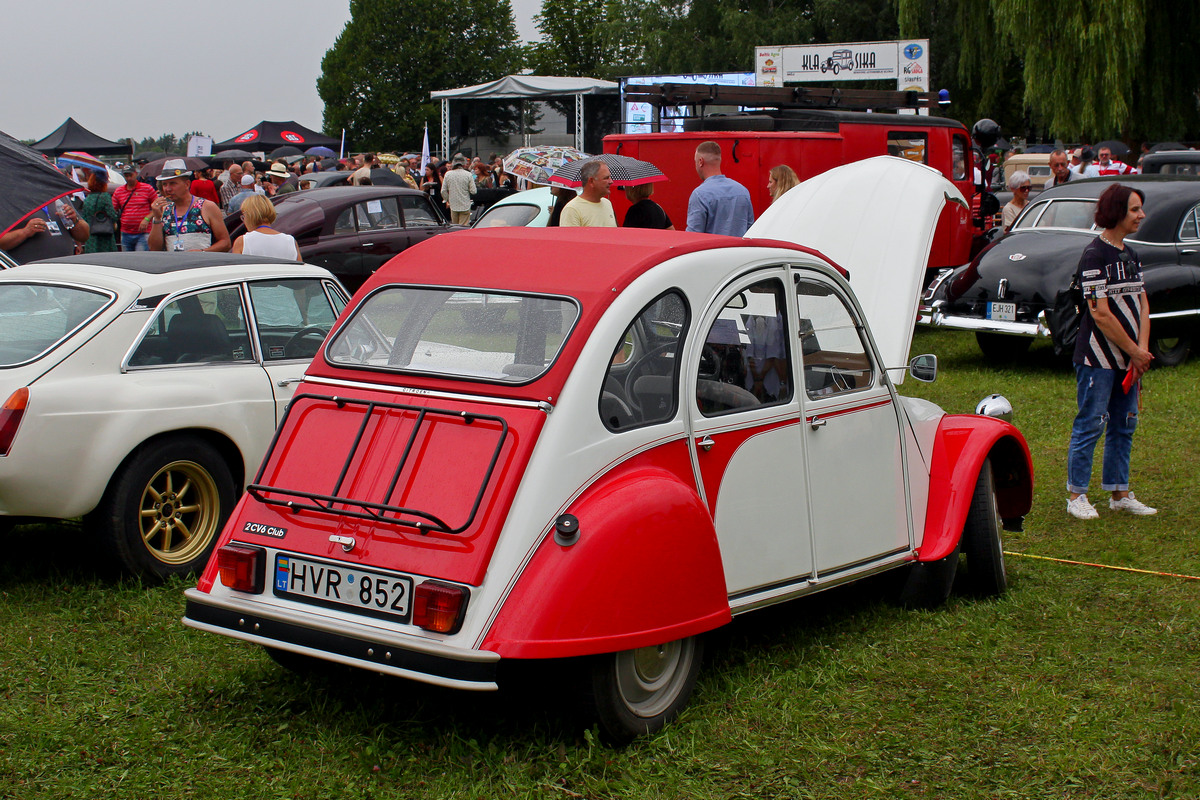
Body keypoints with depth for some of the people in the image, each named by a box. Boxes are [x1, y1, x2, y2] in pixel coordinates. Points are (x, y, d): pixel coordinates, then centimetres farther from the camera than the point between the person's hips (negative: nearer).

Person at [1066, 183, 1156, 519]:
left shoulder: (1130, 255, 12)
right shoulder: (1094, 255, -14)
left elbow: (1142, 304, 10)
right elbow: (1101, 314, -18)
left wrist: (1142, 348, -5)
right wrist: (1134, 351, -11)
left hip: (1128, 359, 8)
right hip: (1098, 359, -8)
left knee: (1123, 427, 12)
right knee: (1090, 425, -3)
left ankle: (1119, 494, 21)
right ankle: (1076, 496, 5)